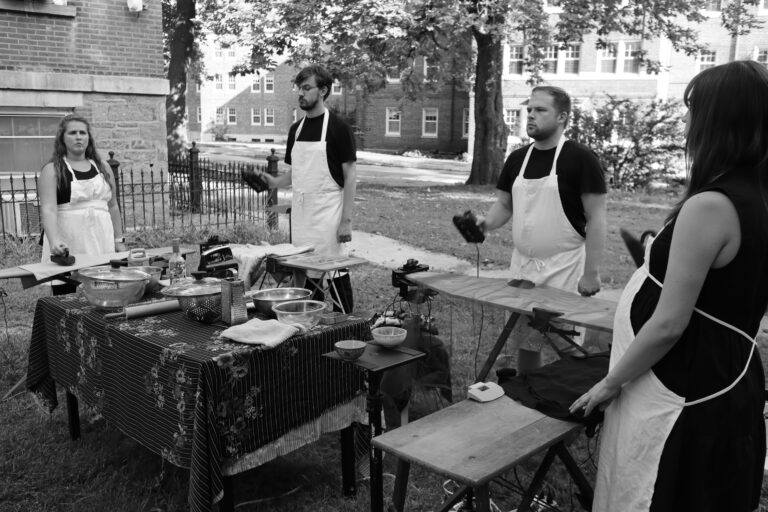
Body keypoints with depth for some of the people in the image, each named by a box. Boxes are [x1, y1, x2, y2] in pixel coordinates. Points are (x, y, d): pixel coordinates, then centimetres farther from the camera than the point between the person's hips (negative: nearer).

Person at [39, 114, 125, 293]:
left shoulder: (103, 168, 12)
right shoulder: (52, 171, -2)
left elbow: (113, 206, 17)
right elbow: (48, 210, -13)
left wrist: (119, 240, 13)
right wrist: (54, 241, -28)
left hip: (101, 243, 4)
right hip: (68, 246, -4)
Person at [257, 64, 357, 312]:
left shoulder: (338, 127, -7)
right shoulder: (296, 129, 11)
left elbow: (350, 176, -8)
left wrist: (346, 220, -14)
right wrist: (275, 181, -2)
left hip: (327, 210, -6)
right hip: (300, 211, 6)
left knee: (334, 272, -2)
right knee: (305, 273, 10)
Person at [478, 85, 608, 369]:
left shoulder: (580, 158, -9)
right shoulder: (517, 158, 7)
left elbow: (596, 218, -10)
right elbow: (504, 204, 14)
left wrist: (591, 273, -15)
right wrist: (486, 223, -8)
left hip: (564, 268, -5)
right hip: (523, 265, 6)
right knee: (525, 341, 15)